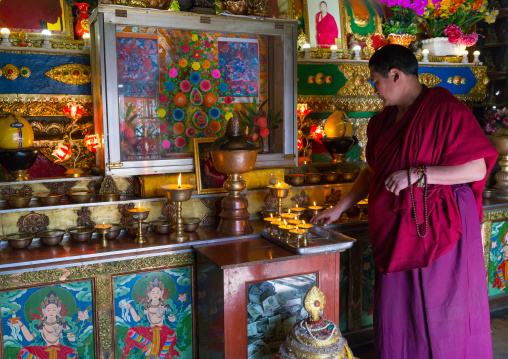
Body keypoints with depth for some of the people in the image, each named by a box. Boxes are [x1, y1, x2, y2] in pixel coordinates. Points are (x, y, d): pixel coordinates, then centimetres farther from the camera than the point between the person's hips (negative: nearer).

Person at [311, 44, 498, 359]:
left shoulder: (446, 109, -12)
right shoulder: (385, 120, 11)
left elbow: (477, 168, -17)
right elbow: (373, 171, 19)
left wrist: (416, 174, -22)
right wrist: (340, 208, 17)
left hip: (439, 229, -7)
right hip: (396, 234, 7)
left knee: (443, 319, 6)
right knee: (396, 317, 14)